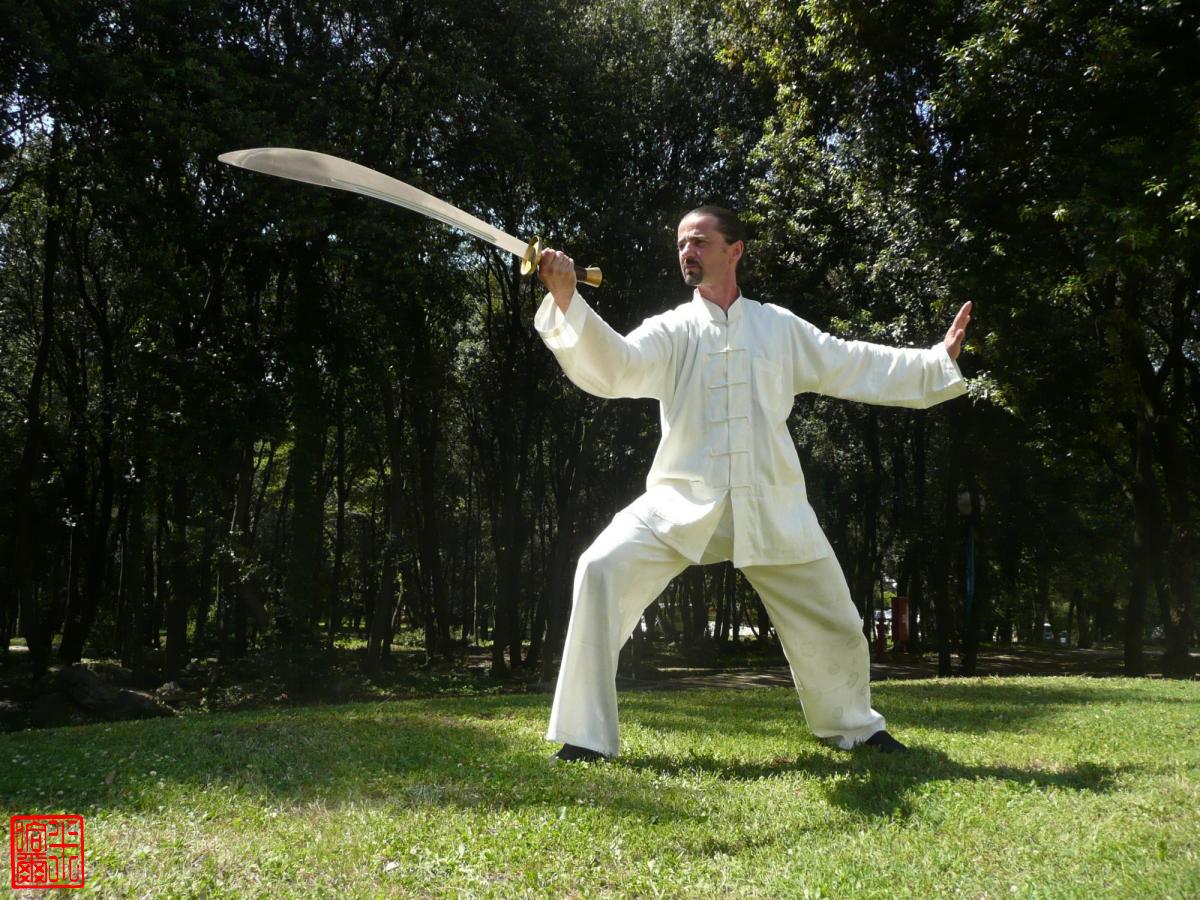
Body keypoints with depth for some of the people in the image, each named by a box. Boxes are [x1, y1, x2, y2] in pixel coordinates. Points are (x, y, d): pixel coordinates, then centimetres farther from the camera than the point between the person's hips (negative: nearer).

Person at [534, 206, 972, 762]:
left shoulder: (780, 327, 9)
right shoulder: (672, 331, 3)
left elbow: (856, 367, 14)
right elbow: (613, 365, -15)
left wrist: (939, 361, 11)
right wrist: (566, 299, -29)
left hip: (771, 507, 2)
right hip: (683, 503, -2)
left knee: (830, 617, 9)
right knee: (603, 570, -23)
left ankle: (853, 725, 40)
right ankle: (587, 737, -12)